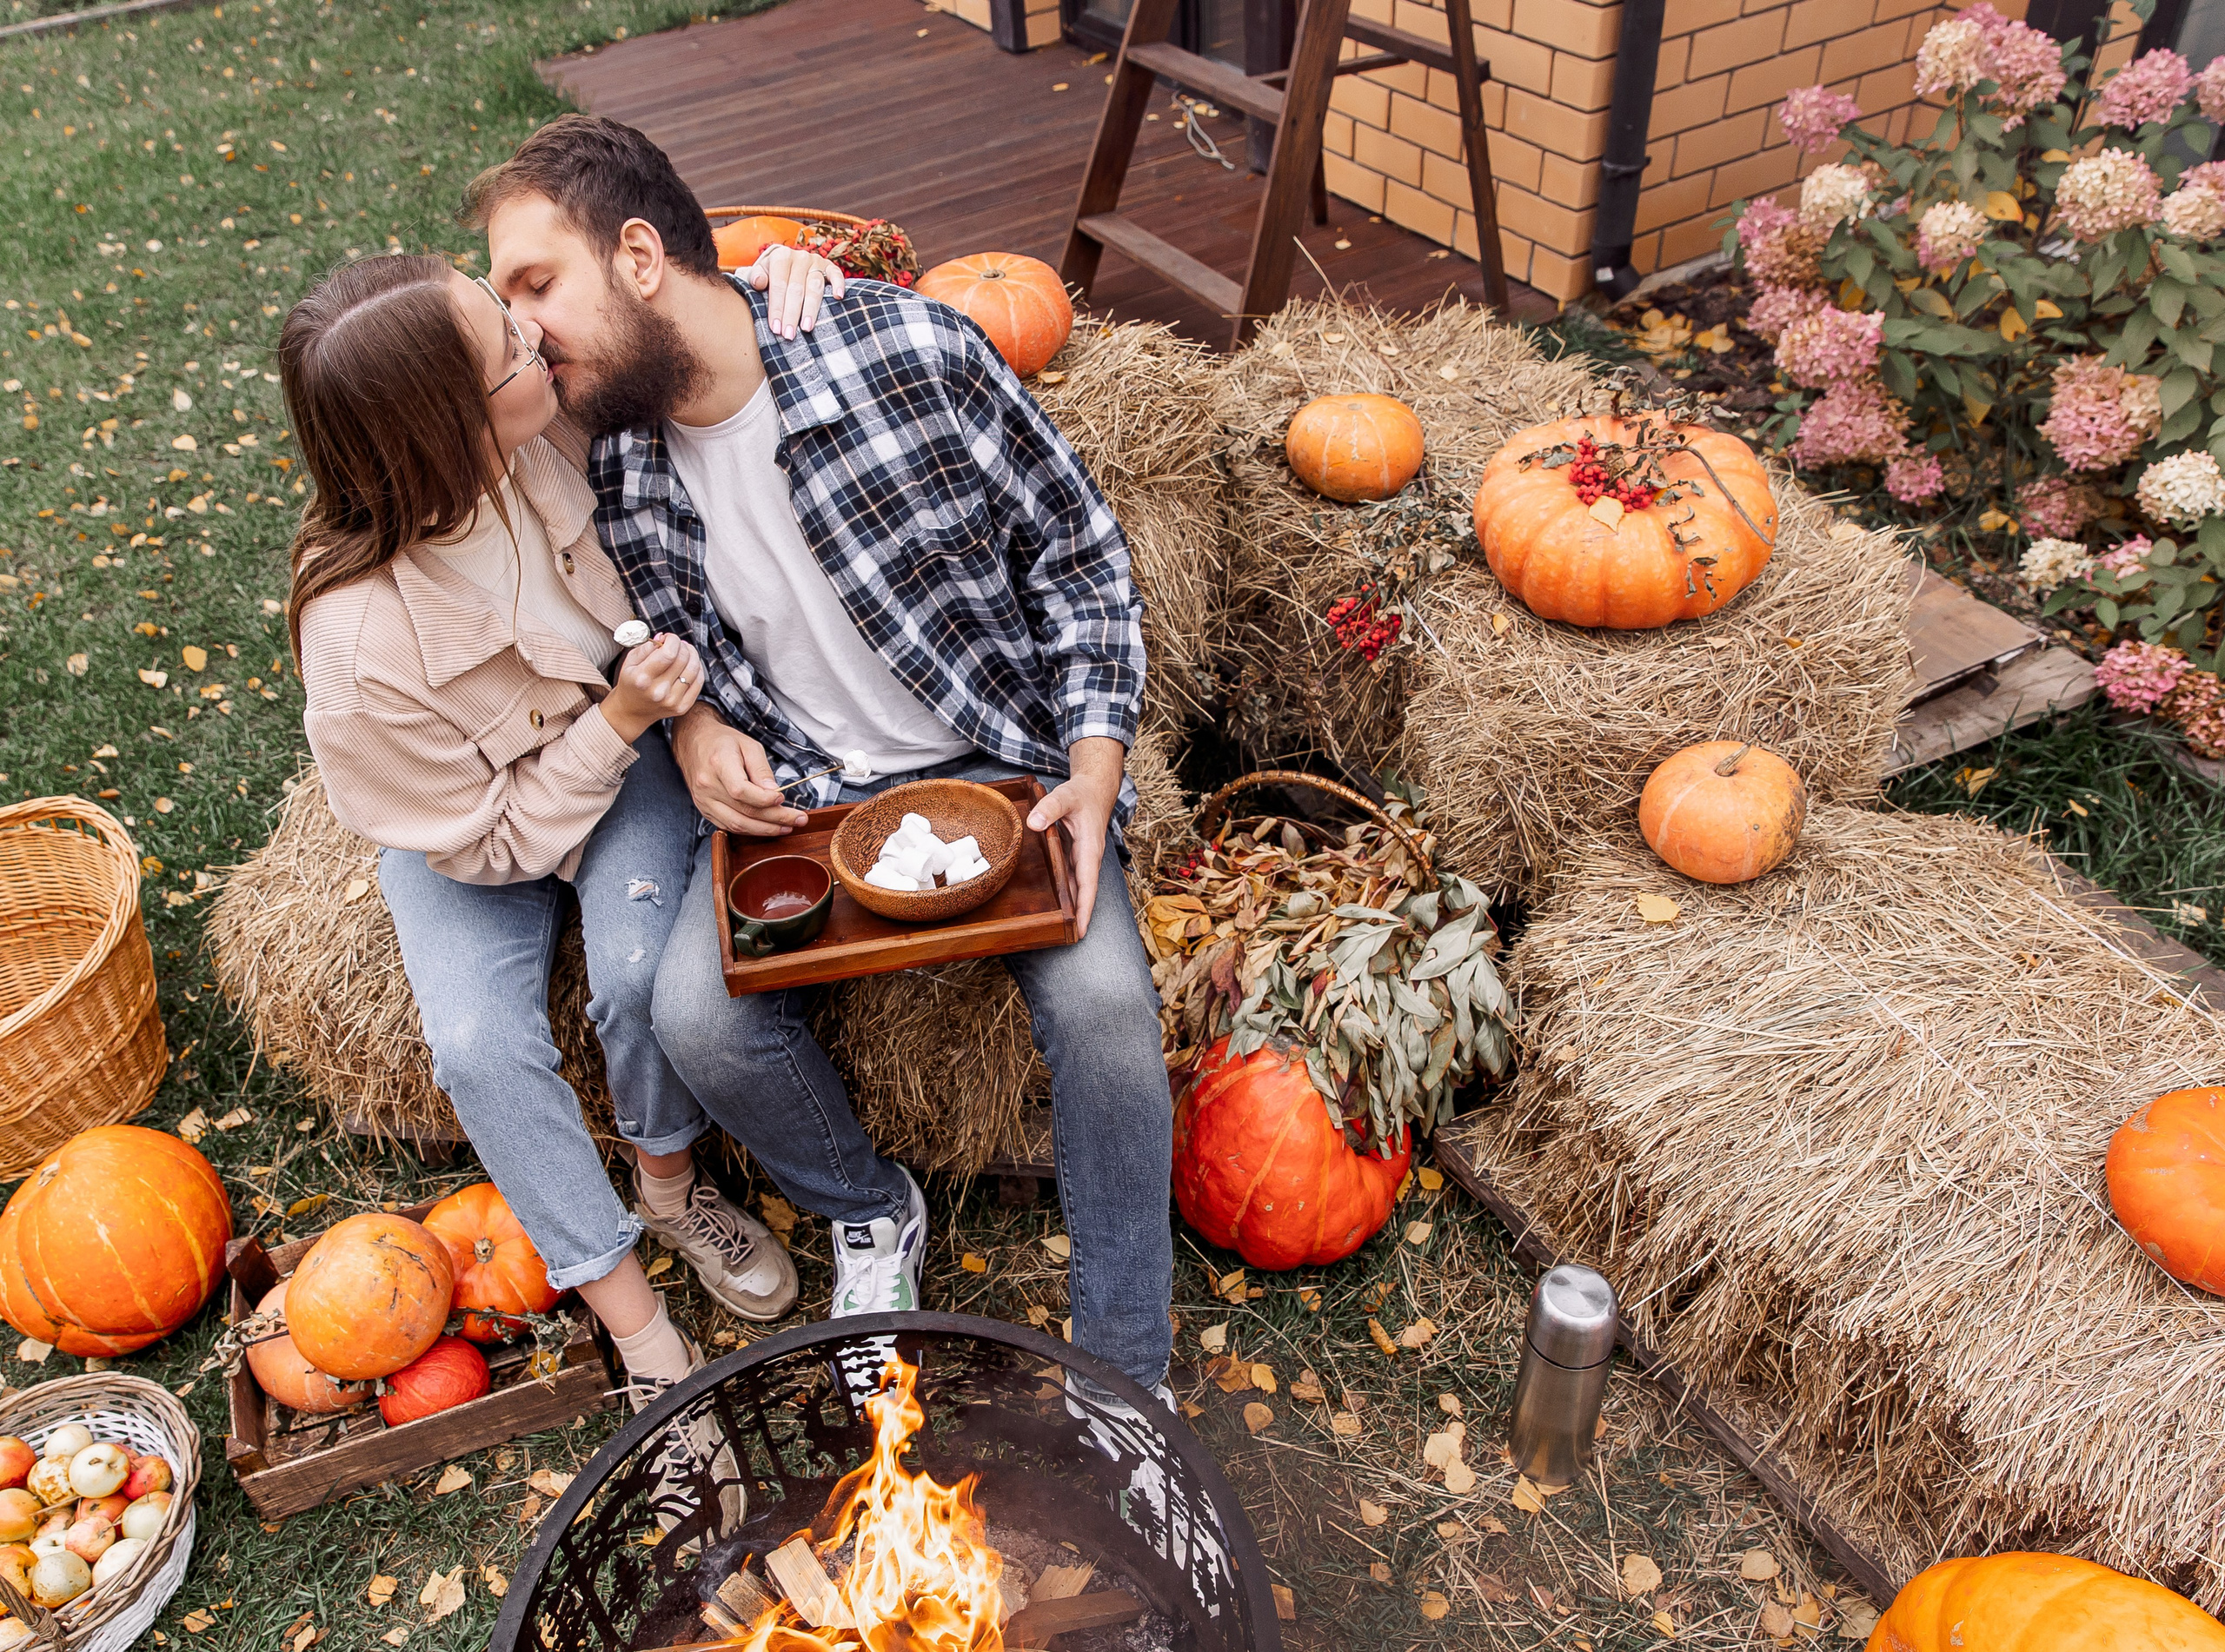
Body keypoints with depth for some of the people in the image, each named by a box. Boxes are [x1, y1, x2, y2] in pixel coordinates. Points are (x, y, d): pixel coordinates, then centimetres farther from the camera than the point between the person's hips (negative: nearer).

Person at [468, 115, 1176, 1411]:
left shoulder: (913, 350, -17)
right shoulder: (604, 462, -5)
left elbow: (1079, 555, -7)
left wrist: (1095, 772, -17)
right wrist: (692, 726, -8)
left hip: (996, 762, -3)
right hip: (788, 792, 3)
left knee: (1100, 993, -27)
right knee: (699, 1014, -23)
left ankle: (1127, 1383, -5)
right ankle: (872, 1211, 11)